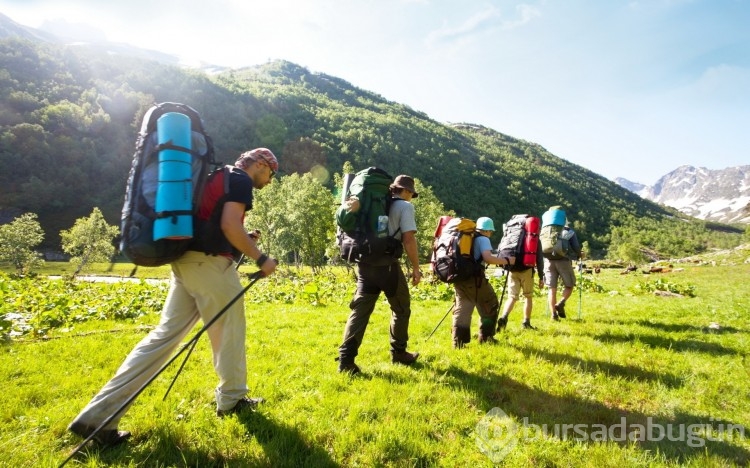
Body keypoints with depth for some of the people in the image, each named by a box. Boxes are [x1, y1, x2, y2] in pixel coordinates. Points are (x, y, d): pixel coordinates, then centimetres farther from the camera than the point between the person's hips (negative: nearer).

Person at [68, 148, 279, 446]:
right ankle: (231, 399, 23)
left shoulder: (218, 177, 26)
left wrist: (243, 239, 21)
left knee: (166, 333, 7)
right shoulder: (240, 180, -4)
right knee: (228, 329, 7)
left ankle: (97, 416, 7)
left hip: (186, 258, 9)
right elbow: (229, 225, -18)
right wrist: (260, 258, -12)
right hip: (208, 262, -9)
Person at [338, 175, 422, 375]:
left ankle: (346, 359, -5)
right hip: (387, 264, -5)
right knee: (401, 308, 14)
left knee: (360, 310, 3)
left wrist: (355, 203, -17)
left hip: (365, 262, 5)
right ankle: (398, 352, 26)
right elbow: (409, 239, -10)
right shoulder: (405, 206, 0)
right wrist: (416, 267, -3)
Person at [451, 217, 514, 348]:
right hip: (474, 278, -6)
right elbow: (488, 258, -16)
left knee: (462, 309, 7)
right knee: (490, 305, 14)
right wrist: (507, 261, -6)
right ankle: (486, 337, 20)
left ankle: (458, 342, -1)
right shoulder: (483, 239, -1)